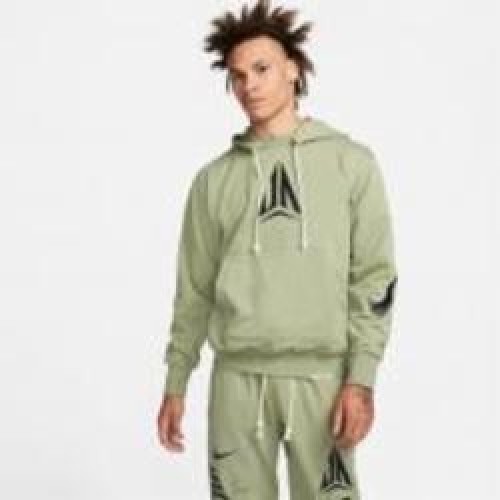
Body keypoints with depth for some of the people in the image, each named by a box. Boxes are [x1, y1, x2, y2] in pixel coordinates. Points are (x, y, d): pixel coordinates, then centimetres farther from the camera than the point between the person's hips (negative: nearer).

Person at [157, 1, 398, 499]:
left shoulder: (351, 162, 2)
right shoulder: (214, 178, 9)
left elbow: (374, 278, -2)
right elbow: (194, 290, 12)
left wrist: (361, 378, -10)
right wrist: (175, 384, 8)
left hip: (321, 374, -2)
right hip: (236, 376, 2)